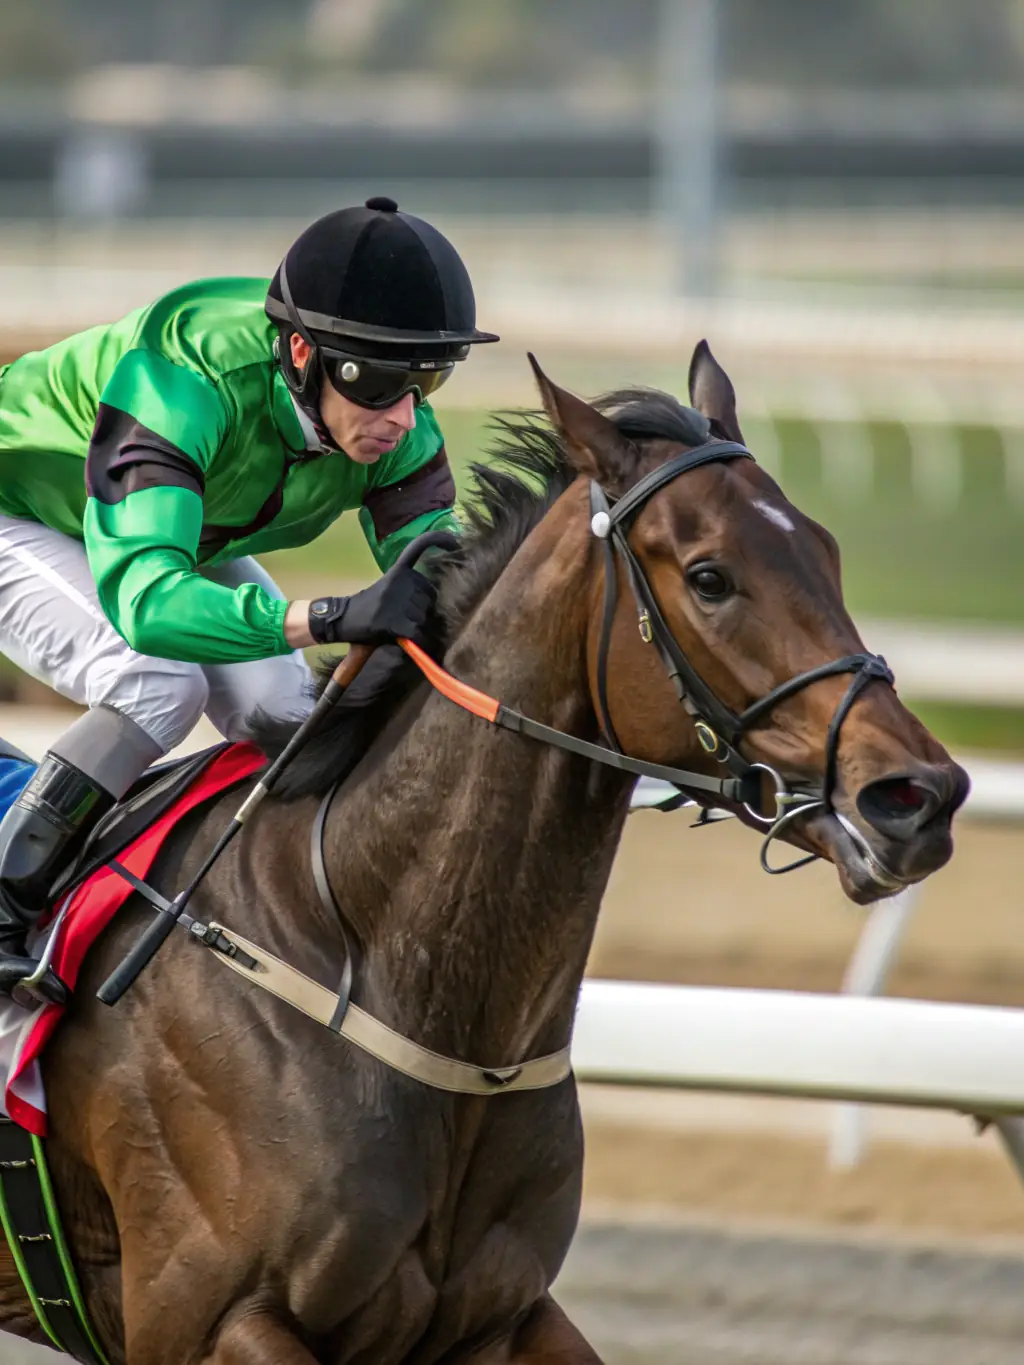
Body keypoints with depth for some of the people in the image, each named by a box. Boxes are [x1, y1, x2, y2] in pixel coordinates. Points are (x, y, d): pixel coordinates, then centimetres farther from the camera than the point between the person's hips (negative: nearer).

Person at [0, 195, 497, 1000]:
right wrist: (332, 618, -69)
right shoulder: (182, 386, -46)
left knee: (282, 711, -11)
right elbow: (142, 599, -57)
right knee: (159, 685, -29)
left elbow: (437, 574, -20)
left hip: (182, 534, 7)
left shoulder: (399, 433, -25)